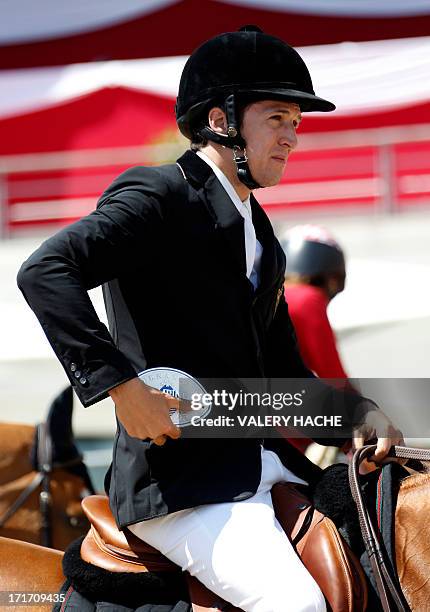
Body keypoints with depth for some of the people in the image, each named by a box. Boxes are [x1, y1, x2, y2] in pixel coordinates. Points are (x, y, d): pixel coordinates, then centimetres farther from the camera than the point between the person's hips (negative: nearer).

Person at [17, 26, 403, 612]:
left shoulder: (259, 233, 20)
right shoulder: (159, 196, -8)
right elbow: (45, 271, -21)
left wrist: (356, 412, 4)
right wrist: (121, 386, -25)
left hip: (266, 457, 9)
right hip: (180, 478, -9)